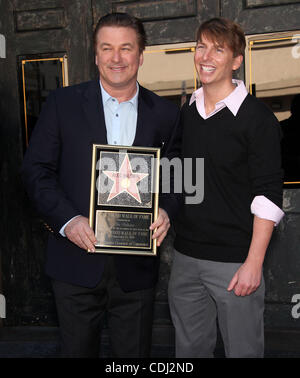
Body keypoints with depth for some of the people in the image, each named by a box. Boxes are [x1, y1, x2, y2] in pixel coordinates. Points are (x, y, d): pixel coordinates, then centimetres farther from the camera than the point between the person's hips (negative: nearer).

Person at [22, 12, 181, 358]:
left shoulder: (165, 113, 4)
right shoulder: (63, 103, 0)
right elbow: (36, 170, -2)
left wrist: (166, 211, -13)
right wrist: (67, 220, -16)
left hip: (136, 268, 1)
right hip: (76, 263, 0)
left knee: (134, 354, 16)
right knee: (77, 350, 18)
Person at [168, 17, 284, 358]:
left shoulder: (257, 118, -8)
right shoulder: (184, 114, 9)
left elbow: (268, 196, -12)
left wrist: (253, 263, -15)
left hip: (235, 262, -5)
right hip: (186, 257, 5)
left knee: (242, 349, 8)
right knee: (189, 348, 17)